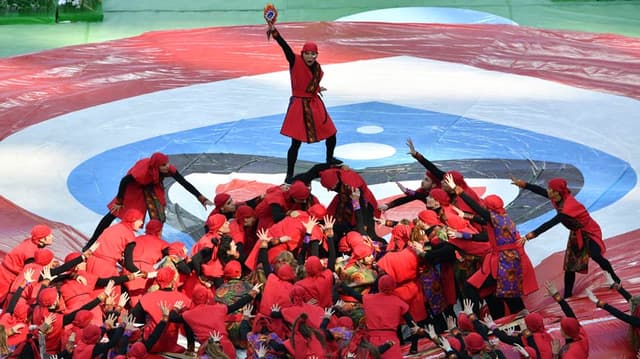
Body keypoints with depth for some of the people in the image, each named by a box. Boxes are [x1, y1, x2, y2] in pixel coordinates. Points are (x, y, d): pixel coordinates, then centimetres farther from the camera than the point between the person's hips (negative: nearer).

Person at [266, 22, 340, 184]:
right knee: (296, 142, -8)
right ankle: (289, 175, 3)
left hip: (315, 104, 6)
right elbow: (285, 46, -27)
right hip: (299, 105, -6)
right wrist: (274, 31, -38)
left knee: (331, 134, 16)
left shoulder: (317, 68, 3)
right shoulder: (295, 62, -12)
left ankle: (330, 159, 45)